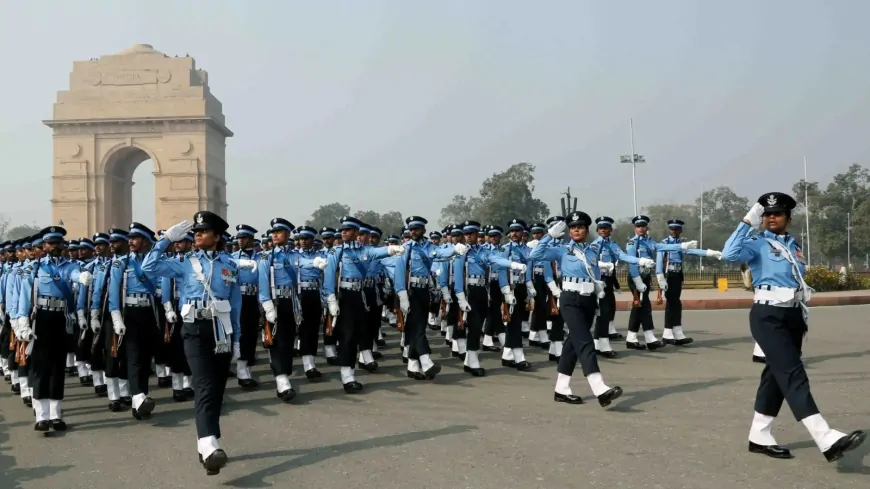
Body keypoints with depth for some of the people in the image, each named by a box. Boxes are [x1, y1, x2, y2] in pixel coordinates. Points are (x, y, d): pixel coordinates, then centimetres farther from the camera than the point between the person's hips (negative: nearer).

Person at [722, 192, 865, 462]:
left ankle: (759, 436, 20)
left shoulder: (794, 245, 15)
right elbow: (730, 254, -25)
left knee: (777, 375, 11)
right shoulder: (758, 244, -5)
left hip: (793, 315, 8)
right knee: (793, 374, -15)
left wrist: (804, 315, 19)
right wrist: (747, 221, -21)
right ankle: (827, 440, -24)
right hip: (768, 316, -8)